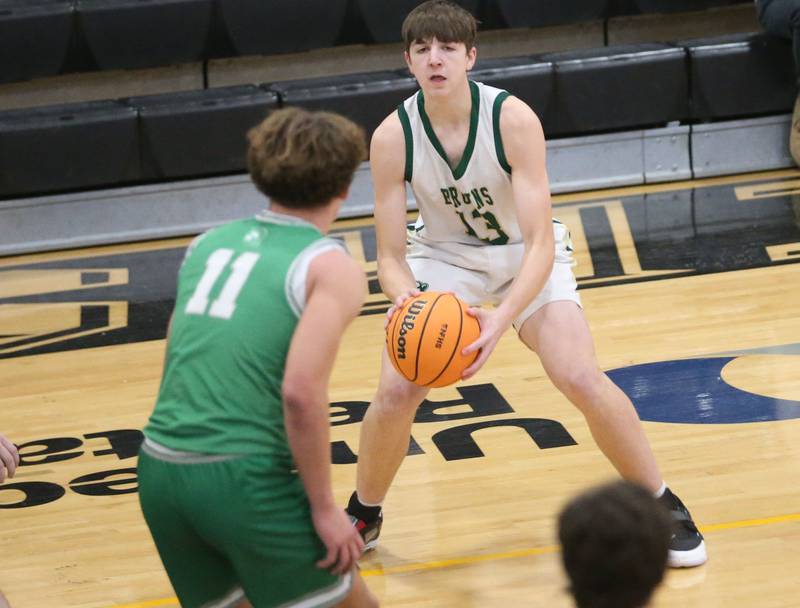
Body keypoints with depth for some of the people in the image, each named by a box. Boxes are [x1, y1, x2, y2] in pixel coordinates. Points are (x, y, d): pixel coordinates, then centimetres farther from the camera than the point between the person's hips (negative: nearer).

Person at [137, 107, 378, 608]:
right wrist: (324, 507, -9)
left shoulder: (210, 244, 15)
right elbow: (302, 393, -16)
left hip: (159, 472, 6)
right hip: (244, 478, -6)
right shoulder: (331, 267, -4)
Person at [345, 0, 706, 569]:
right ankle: (363, 517, 13)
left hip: (526, 255, -1)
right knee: (395, 392, -15)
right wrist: (405, 297, -42)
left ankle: (663, 506, 3)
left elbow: (540, 244, -30)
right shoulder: (393, 137, -23)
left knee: (582, 378, -18)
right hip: (443, 255, 1)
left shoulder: (513, 119, -29)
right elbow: (391, 257, -18)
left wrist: (503, 318, -46)